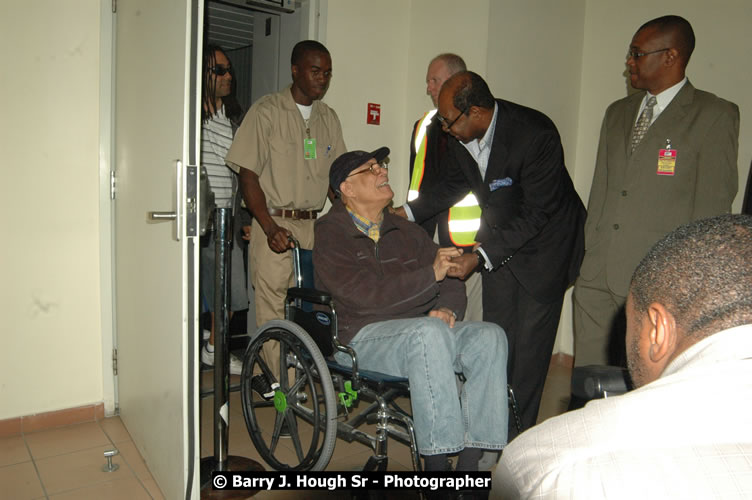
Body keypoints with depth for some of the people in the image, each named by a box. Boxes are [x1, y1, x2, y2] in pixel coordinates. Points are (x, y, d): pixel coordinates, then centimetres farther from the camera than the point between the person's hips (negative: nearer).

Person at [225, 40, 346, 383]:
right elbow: (248, 175, -6)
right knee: (273, 310, -4)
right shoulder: (266, 111, -2)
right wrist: (271, 229, -15)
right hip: (274, 223, -4)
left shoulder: (329, 118, 15)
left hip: (316, 225, 5)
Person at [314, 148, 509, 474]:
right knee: (430, 332, -35)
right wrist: (430, 274, -17)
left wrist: (446, 309, -6)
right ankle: (436, 461, -27)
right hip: (361, 336, -6)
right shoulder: (330, 235, 0)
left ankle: (470, 461, -19)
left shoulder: (404, 231, 19)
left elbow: (451, 282, 17)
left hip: (422, 331, 6)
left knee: (490, 336, -19)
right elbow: (367, 295, -15)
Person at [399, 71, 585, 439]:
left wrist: (481, 256, -29)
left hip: (543, 240, -5)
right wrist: (409, 212, 2)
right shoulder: (459, 136, -10)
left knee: (530, 343, -2)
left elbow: (536, 213, -26)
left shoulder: (536, 135, -30)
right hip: (499, 237, 6)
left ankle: (518, 433, 14)